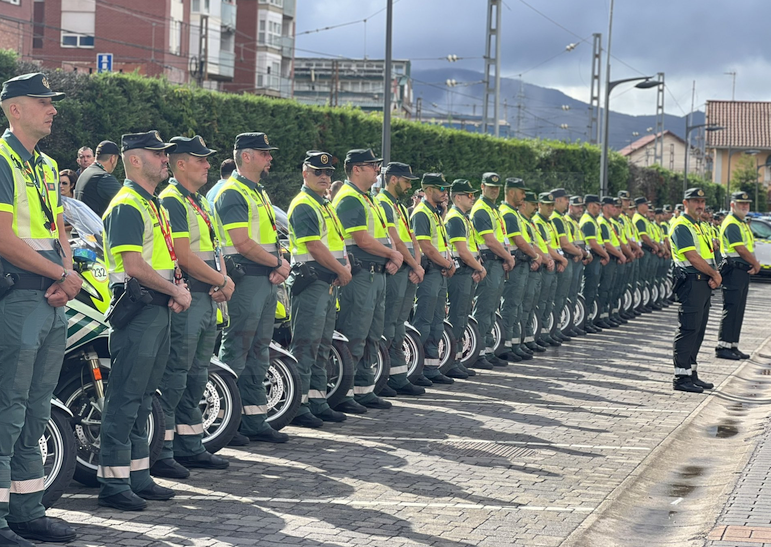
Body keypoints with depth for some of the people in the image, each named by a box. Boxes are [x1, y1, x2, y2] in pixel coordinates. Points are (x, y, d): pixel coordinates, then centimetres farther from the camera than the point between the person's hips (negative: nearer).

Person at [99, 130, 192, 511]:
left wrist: (179, 286, 5)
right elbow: (135, 266, -20)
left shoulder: (154, 205, 19)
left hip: (159, 309, 10)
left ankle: (138, 478, 20)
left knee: (143, 397, 13)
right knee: (125, 397, -8)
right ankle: (113, 483, -6)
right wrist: (176, 292, -12)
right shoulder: (126, 205, -12)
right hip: (137, 309, -10)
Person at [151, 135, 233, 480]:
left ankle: (190, 447, 21)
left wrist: (225, 280, 1)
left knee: (196, 375, 13)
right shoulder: (171, 202, -11)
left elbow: (214, 248, 20)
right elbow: (184, 256, -18)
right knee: (175, 375, -9)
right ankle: (159, 453, -5)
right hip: (185, 299, -10)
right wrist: (221, 282, -10)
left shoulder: (201, 203, 19)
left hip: (208, 299, 10)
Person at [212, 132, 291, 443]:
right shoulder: (232, 194, -11)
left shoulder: (260, 193, 20)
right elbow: (244, 244, -19)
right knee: (236, 353, -7)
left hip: (268, 280, 10)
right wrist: (279, 262, -10)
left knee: (259, 353, 11)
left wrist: (282, 265, 1)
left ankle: (255, 420, 15)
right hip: (246, 280, -10)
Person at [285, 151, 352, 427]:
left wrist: (346, 265, 1)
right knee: (305, 345, -10)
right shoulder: (303, 205, -11)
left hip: (330, 284, 10)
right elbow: (315, 247, -18)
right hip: (310, 282, -10)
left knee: (322, 346, 12)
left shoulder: (325, 205, 20)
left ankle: (317, 401, 18)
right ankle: (297, 406, -9)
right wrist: (341, 271, -10)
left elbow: (338, 241, 20)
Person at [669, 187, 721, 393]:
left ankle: (691, 373, 16)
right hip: (691, 282, -10)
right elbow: (692, 257, -18)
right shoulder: (681, 226, -10)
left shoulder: (699, 227, 21)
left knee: (698, 330, 11)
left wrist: (715, 276, -1)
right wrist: (715, 275, -9)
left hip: (704, 283, 10)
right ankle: (681, 377, -9)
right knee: (688, 329, -10)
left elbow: (708, 254, 17)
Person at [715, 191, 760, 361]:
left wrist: (755, 264, -2)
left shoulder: (743, 224, 20)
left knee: (738, 310, 10)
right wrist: (756, 264, -6)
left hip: (744, 271, 10)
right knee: (731, 309, -10)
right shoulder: (731, 224, -12)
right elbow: (740, 249, -18)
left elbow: (749, 247, 16)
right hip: (734, 269, -10)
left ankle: (732, 346, 14)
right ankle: (722, 347, -9)